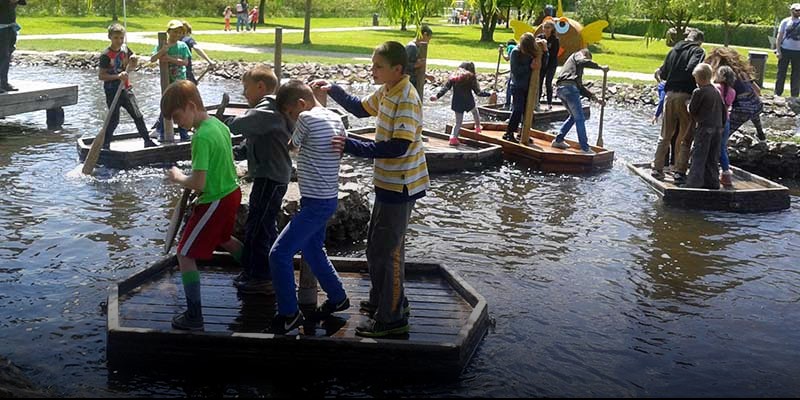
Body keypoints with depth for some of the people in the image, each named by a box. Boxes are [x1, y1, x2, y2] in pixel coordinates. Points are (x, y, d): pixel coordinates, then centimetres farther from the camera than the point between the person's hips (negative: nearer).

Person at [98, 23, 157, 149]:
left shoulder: (125, 49, 4)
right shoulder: (106, 55, -14)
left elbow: (133, 66, 17)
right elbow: (101, 76, -17)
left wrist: (133, 60, -6)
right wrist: (117, 76, -29)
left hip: (126, 89, 6)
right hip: (112, 91, -6)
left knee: (138, 116, 7)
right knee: (114, 119, -3)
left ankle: (147, 141, 15)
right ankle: (105, 145, 10)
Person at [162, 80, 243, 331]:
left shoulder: (202, 137, -25)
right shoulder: (219, 125, 2)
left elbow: (199, 184, -28)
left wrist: (178, 178, -9)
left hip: (215, 202, -9)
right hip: (231, 192, 9)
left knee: (185, 254, -1)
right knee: (223, 238, 34)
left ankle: (194, 317, 1)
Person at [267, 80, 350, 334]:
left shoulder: (307, 118, -17)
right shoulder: (335, 118, 6)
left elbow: (292, 146, -2)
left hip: (316, 203, -10)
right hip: (326, 199, 10)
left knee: (279, 254, -6)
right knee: (312, 251, 24)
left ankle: (289, 314, 2)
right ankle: (337, 298, 36)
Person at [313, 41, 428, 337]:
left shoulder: (407, 100, -23)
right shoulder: (386, 92, 6)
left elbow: (398, 147, -30)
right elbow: (361, 109, 24)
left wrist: (352, 147, -29)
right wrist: (333, 90, 10)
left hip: (400, 186, -10)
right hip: (389, 182, 10)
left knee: (384, 251, -4)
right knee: (380, 244, 21)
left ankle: (392, 318, 7)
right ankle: (384, 299, 38)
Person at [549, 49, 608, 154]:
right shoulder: (578, 54, 13)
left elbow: (580, 87, 31)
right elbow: (582, 61, -13)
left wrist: (593, 97, 24)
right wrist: (600, 67, -11)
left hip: (560, 89, 9)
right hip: (569, 87, -9)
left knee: (574, 116, 24)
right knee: (580, 118, -7)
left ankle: (558, 140, 25)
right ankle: (585, 148, -8)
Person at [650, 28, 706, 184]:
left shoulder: (674, 50, 12)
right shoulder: (697, 51, -4)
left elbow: (663, 73, 13)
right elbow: (692, 69, -21)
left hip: (670, 94, 5)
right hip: (686, 96, -5)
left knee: (665, 135, 14)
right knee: (685, 138, 3)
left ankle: (657, 168, 15)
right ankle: (680, 172, 0)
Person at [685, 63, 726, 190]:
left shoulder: (699, 92, -11)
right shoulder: (717, 91, 10)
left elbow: (691, 110, -6)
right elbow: (723, 109, 14)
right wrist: (722, 125, 21)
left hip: (704, 128, -7)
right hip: (718, 127, 7)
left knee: (698, 157, -4)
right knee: (713, 158, 12)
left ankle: (694, 183, -7)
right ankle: (713, 182, 15)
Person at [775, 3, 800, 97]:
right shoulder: (785, 21, 3)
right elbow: (779, 37, 2)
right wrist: (778, 51, -6)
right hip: (785, 50, -1)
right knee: (781, 73, 4)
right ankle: (777, 93, 10)